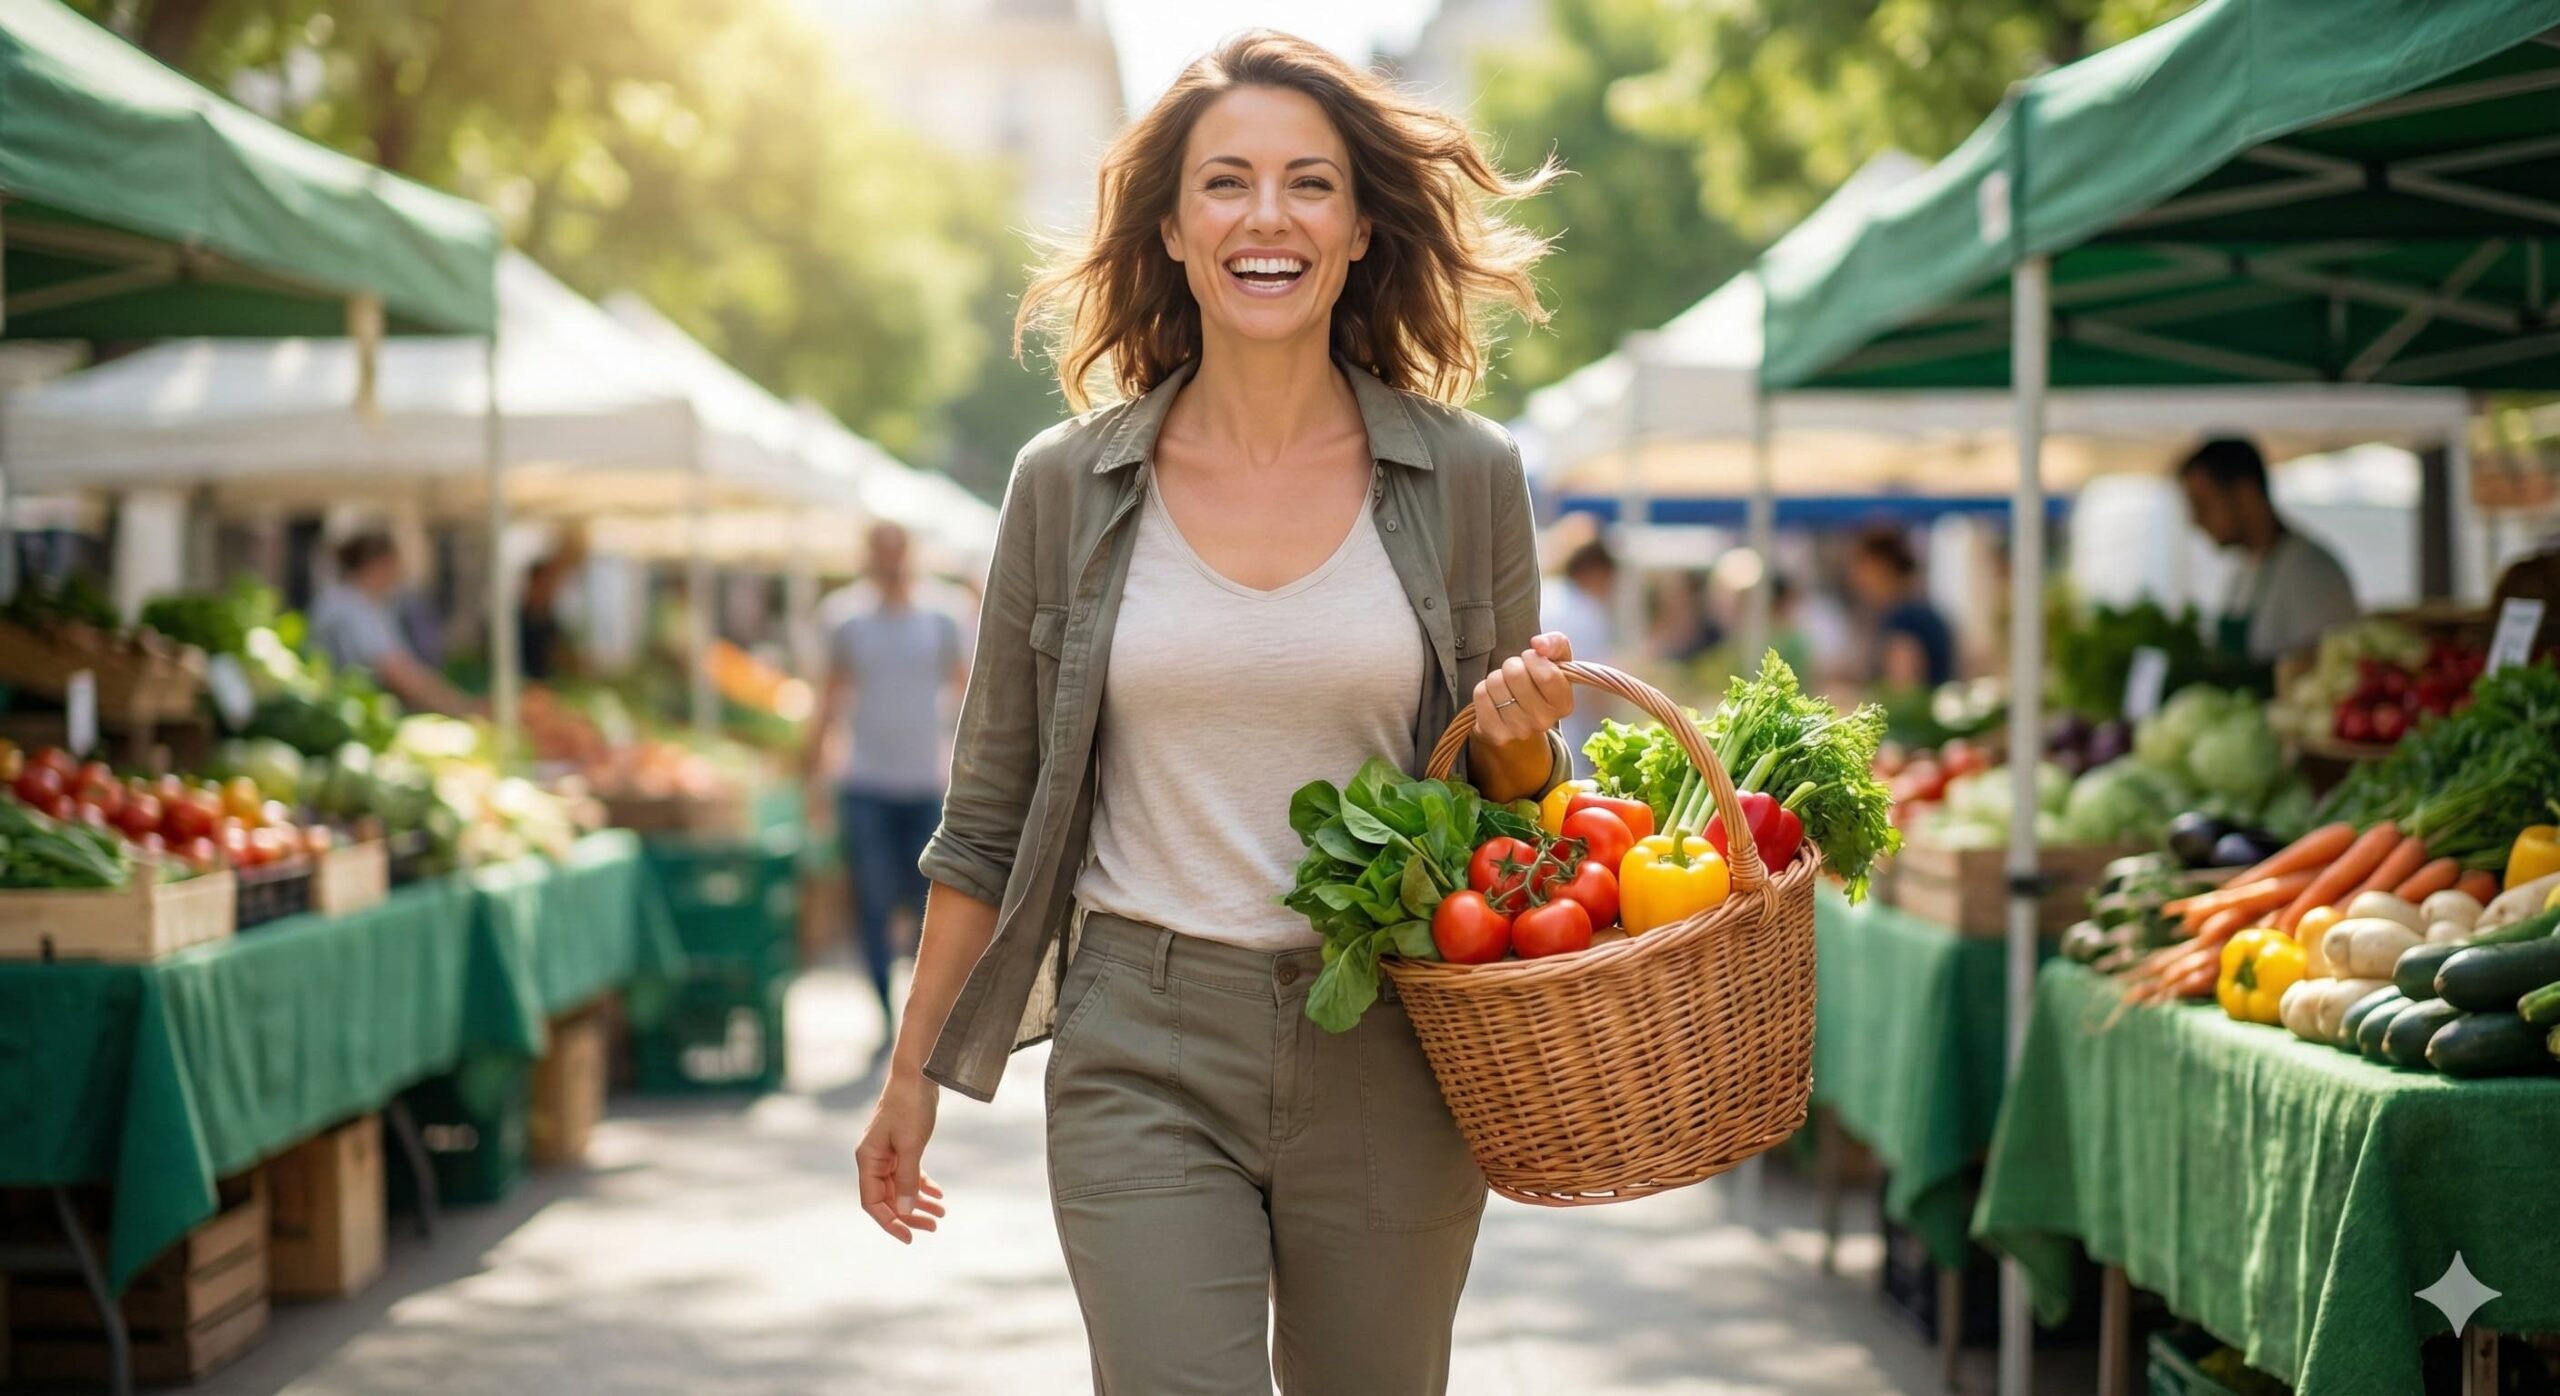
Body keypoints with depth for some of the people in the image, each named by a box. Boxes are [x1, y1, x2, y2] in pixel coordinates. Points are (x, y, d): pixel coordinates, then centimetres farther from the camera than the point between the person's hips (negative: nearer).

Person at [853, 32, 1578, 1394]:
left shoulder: (1466, 479, 1)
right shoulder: (1068, 487, 1)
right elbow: (991, 815, 9)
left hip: (1387, 1060, 1)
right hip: (1144, 1054, -1)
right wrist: (915, 1072, 9)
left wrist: (1518, 743, -13)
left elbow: (1511, 798, 10)